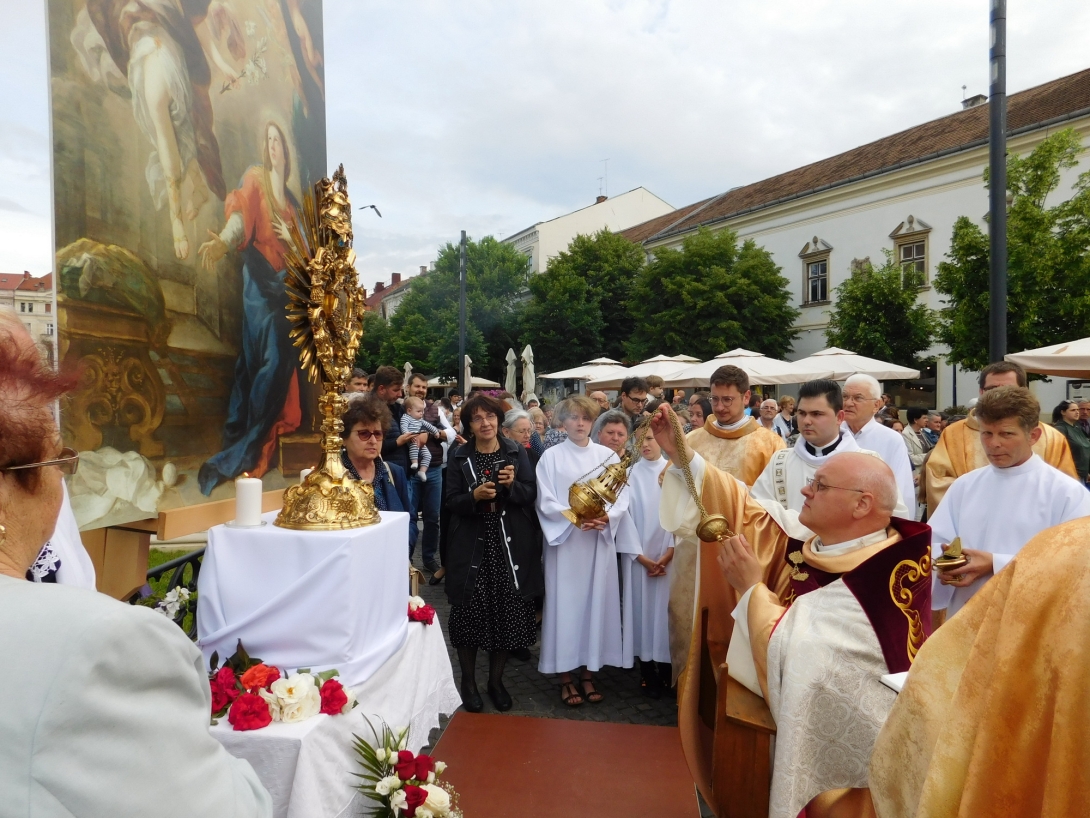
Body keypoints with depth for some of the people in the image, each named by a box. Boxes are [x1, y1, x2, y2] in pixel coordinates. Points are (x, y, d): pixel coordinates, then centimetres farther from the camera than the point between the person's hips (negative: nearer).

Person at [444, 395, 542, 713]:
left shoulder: (516, 452, 2)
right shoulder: (461, 457, 2)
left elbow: (531, 494, 0)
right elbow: (451, 501, -1)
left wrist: (512, 485, -19)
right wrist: (475, 495, -19)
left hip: (509, 546, 1)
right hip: (472, 547, 0)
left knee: (506, 614, 6)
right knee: (470, 613, 4)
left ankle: (496, 680, 27)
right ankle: (468, 681, 26)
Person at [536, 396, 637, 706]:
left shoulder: (608, 456, 5)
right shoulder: (551, 456, -1)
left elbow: (622, 498, 2)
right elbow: (545, 502, -5)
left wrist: (606, 517, -16)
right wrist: (573, 517, -19)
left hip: (600, 540, 2)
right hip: (564, 540, -2)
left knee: (596, 602, 7)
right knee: (565, 604, 2)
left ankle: (588, 675, 20)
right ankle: (566, 678, 14)